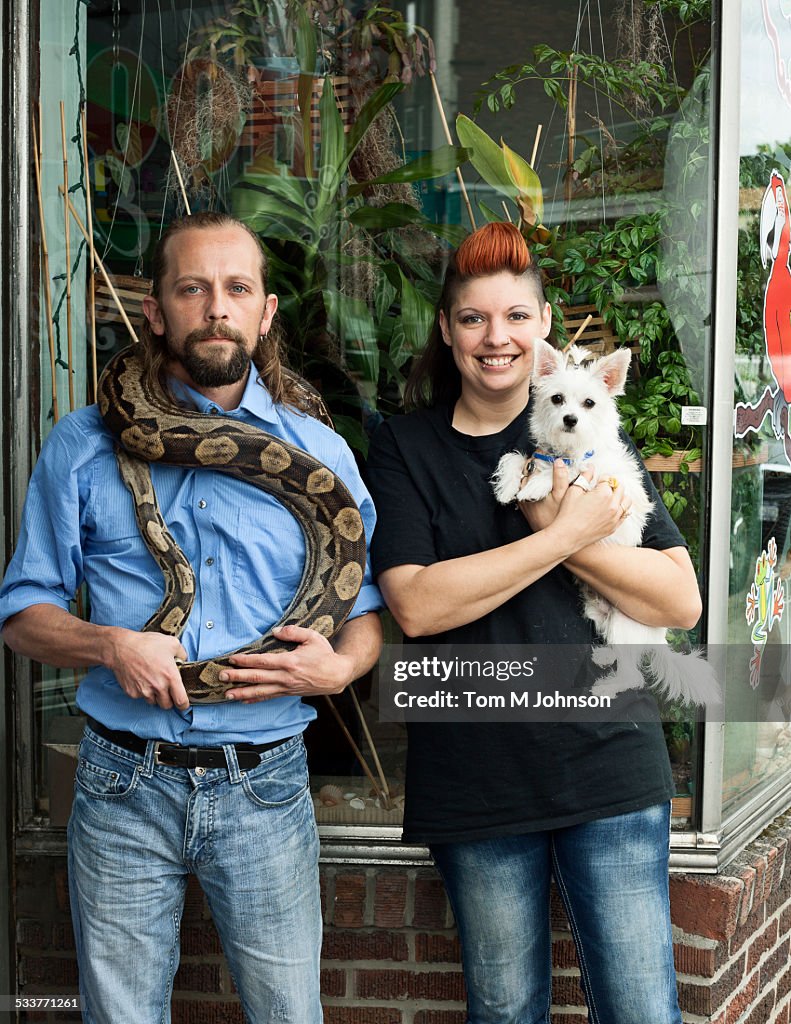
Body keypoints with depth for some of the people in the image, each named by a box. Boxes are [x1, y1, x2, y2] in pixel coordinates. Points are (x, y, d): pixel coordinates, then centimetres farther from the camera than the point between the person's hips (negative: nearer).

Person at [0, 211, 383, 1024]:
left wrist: (339, 667, -12)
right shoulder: (87, 445, 2)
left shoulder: (319, 453, 5)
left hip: (265, 789, 1)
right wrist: (108, 645, -15)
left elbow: (367, 611, 10)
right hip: (124, 786, 0)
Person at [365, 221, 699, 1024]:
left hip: (606, 767, 1)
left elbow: (682, 601, -1)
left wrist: (562, 529, -14)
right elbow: (414, 604, -14)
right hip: (474, 783, 0)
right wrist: (566, 533, -16)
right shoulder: (406, 448, 2)